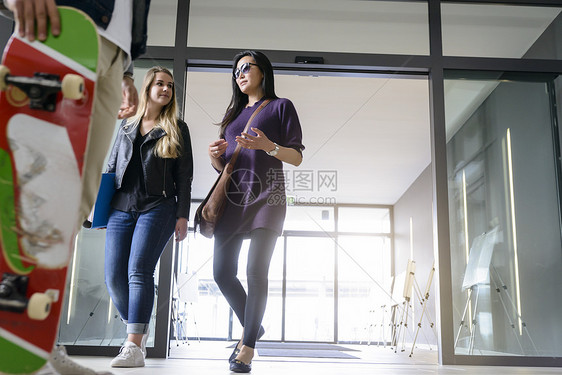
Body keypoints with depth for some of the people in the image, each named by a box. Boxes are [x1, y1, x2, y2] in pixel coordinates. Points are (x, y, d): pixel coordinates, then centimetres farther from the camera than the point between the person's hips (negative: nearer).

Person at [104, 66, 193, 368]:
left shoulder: (177, 129, 10)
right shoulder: (127, 126, 19)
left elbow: (184, 175, 4)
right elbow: (111, 167, 20)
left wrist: (182, 215, -5)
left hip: (158, 208, -4)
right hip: (121, 209, 4)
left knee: (139, 271, -16)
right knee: (114, 277, -3)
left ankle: (134, 347, -15)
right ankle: (139, 329, 20)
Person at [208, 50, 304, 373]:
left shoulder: (281, 106, 9)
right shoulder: (234, 113, 24)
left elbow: (297, 157, 1)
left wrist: (267, 146, -17)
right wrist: (216, 157, 0)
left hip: (267, 195, -5)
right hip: (233, 195, 6)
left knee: (256, 271, -13)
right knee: (222, 272, 0)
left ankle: (248, 347, -6)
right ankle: (253, 327, 19)